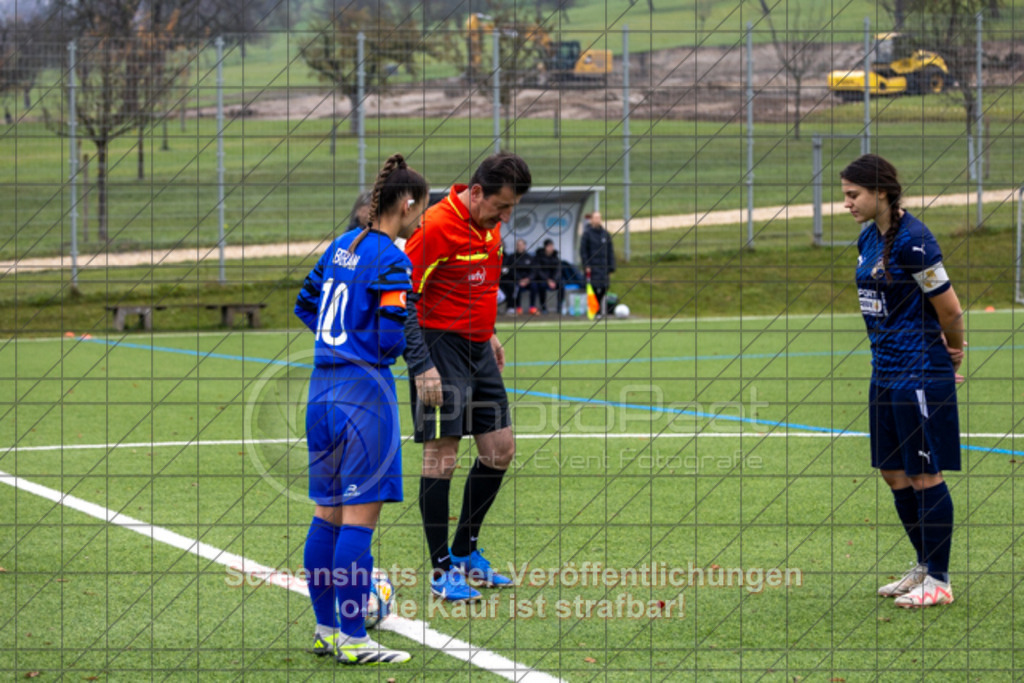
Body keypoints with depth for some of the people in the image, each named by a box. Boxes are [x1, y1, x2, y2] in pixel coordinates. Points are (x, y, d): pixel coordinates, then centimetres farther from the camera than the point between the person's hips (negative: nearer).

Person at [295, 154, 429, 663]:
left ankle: (326, 629, 20)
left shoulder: (342, 246, 11)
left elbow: (305, 305, 21)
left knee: (328, 513, 13)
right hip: (365, 389, -9)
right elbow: (391, 339, -19)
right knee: (360, 515, -5)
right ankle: (352, 641, -4)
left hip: (323, 385, 9)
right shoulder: (391, 261, -14)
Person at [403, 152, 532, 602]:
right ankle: (442, 572, -1)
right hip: (440, 349, -9)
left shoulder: (489, 225, 7)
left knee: (500, 451, 9)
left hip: (478, 350, 9)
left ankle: (464, 553, 23)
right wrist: (421, 367, -21)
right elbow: (402, 301, -18)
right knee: (441, 458, -7)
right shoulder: (435, 226, -18)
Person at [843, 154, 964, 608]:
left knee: (925, 476, -2)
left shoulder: (913, 241, -18)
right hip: (887, 372, 9)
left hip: (920, 374, -9)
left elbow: (949, 309, -13)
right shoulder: (868, 239, 9)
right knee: (893, 473, 13)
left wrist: (953, 354, 5)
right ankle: (925, 568, 26)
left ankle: (938, 583, 6)